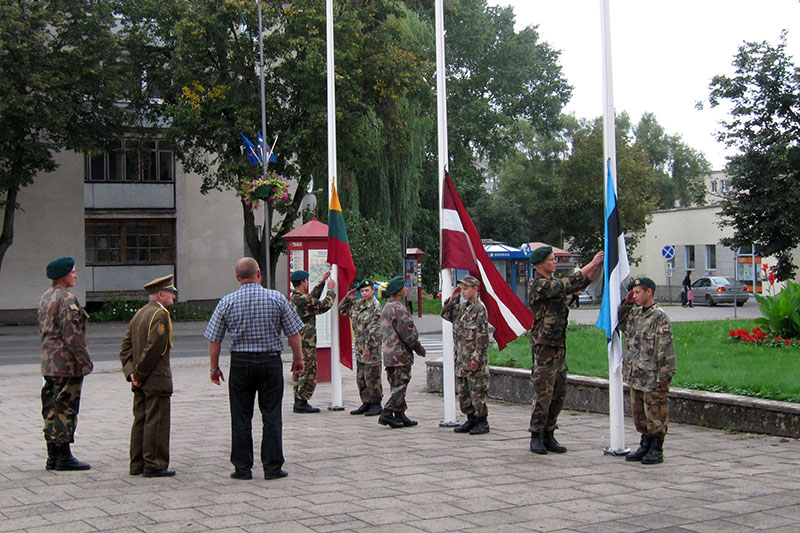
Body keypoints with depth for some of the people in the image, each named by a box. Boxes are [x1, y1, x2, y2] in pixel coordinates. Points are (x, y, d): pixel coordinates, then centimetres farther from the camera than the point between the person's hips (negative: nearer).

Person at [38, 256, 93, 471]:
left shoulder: (46, 297, 15)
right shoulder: (66, 299, -15)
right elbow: (72, 334, -20)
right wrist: (85, 361, -16)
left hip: (49, 361, 10)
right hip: (67, 364, -9)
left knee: (52, 409, 11)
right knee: (65, 409, -4)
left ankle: (53, 457, 17)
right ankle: (63, 457, 0)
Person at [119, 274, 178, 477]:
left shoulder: (139, 314, 15)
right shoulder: (160, 314, -14)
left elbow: (126, 346, 13)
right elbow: (153, 348, -22)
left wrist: (131, 372, 4)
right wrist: (139, 373, -13)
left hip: (140, 382, 9)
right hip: (156, 379, -9)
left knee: (140, 420, 13)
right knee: (156, 422, -3)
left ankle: (137, 464, 18)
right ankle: (154, 465, 0)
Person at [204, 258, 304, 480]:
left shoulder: (227, 303, -1)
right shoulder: (277, 298, -3)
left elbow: (214, 339, 1)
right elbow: (293, 333, -1)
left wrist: (214, 367, 11)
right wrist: (298, 358, 12)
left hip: (240, 363, 1)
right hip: (271, 362, 0)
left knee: (241, 418, 7)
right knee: (271, 416, 5)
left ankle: (242, 468, 10)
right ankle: (272, 467, 6)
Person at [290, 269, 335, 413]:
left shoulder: (294, 297, 11)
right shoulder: (303, 299, -19)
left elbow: (313, 298, 25)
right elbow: (325, 305, -14)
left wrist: (322, 282, 25)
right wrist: (331, 290, 0)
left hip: (298, 340, 10)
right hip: (306, 342, -10)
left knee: (299, 372, 14)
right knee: (308, 372, -4)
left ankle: (298, 401, 18)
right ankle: (302, 402, -3)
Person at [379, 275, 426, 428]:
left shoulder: (386, 308, 16)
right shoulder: (398, 309, -16)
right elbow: (408, 333, -17)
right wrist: (419, 348, -4)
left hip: (388, 353, 10)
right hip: (400, 354, -10)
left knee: (396, 387, 12)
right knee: (400, 386, -6)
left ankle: (400, 416, 15)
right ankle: (386, 414, -9)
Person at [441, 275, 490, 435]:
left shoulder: (480, 309, -12)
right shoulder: (461, 307, 13)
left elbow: (482, 336, -16)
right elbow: (446, 314, 24)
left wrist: (477, 358, -19)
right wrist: (451, 300, 8)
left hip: (475, 359, -8)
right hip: (461, 359, 8)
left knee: (478, 392, -3)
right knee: (462, 392, 12)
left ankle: (482, 422, 5)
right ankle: (471, 420, 22)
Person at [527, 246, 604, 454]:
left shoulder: (554, 282, 15)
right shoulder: (537, 285, -12)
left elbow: (581, 284, 18)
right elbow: (568, 284, -21)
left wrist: (599, 266, 3)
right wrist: (592, 264, -18)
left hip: (559, 346, 9)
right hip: (544, 346, -9)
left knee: (558, 394, 9)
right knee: (543, 394, -6)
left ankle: (548, 435, 16)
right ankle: (536, 437, 2)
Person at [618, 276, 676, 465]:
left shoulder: (659, 317, -13)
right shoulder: (635, 314, 11)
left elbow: (665, 348, -15)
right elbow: (620, 324, 27)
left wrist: (664, 375, -18)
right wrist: (626, 305, 12)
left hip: (653, 377, -8)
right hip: (636, 376, 8)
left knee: (655, 413, 1)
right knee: (639, 412, 14)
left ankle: (656, 450, 10)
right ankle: (645, 446, 26)